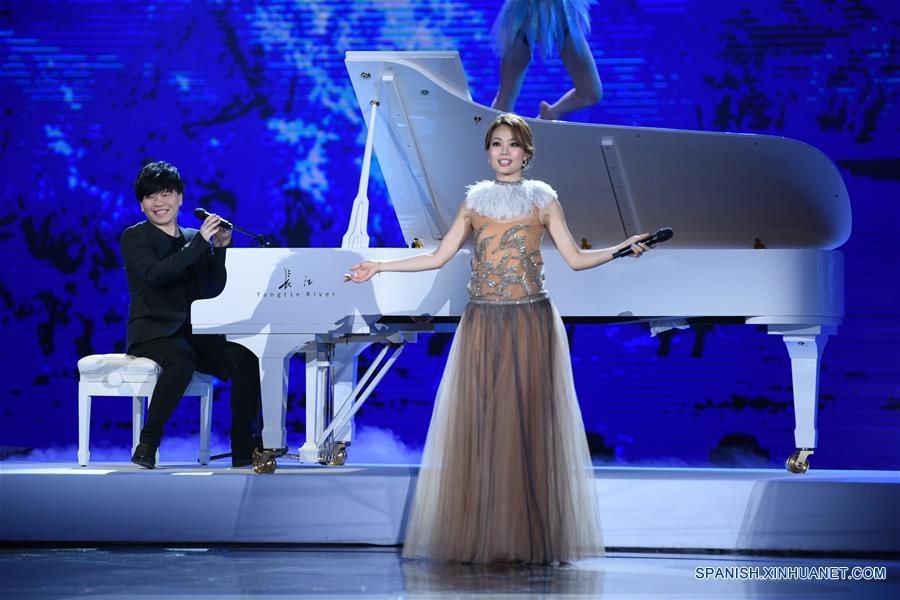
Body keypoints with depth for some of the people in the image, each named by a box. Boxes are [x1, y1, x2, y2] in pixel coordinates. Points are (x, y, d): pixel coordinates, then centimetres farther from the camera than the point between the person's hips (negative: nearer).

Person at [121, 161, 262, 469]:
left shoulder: (195, 239, 17)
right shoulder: (134, 237, 2)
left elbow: (215, 288, 8)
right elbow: (156, 274, -18)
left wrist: (220, 248, -7)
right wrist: (200, 243, -21)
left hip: (196, 332, 5)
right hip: (153, 331, -5)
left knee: (247, 359, -21)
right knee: (183, 359, -39)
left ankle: (243, 449, -15)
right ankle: (148, 443, -29)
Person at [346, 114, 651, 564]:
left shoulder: (543, 200, 6)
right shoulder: (474, 202, 11)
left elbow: (576, 259, 4)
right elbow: (439, 257, 12)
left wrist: (622, 249, -10)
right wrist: (380, 267, 10)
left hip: (530, 324, -2)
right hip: (482, 324, 2)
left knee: (527, 421, -4)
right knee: (479, 423, -2)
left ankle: (530, 539, 0)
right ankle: (479, 537, 2)